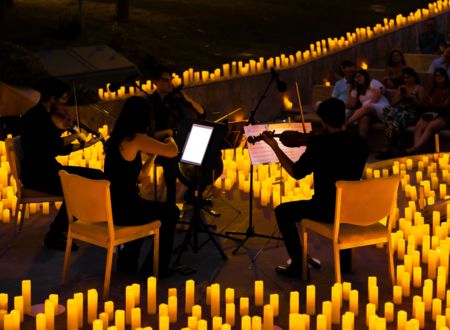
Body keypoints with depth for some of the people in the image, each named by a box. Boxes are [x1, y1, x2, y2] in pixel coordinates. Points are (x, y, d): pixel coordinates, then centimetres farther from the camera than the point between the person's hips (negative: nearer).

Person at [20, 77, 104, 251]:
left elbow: (59, 149, 17)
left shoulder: (47, 116, 13)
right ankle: (54, 236, -15)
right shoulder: (35, 116, -16)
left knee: (97, 176, 2)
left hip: (49, 169, 9)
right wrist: (69, 137, -12)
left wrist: (84, 144, 11)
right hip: (36, 174, -9)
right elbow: (47, 148, -26)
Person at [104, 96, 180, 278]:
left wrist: (153, 154, 17)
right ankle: (156, 268, 22)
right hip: (122, 210, -9)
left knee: (146, 208, 36)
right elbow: (172, 152, -15)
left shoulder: (117, 138, 11)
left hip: (109, 206, 9)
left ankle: (127, 261, 40)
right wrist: (169, 139, 5)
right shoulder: (135, 139, -16)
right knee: (171, 212, 14)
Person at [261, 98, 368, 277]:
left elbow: (296, 172, -9)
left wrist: (275, 147, -1)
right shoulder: (360, 143, -4)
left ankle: (298, 264, 15)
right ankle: (344, 258, 40)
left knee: (283, 211, 16)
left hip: (328, 210, -6)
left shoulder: (319, 144, -20)